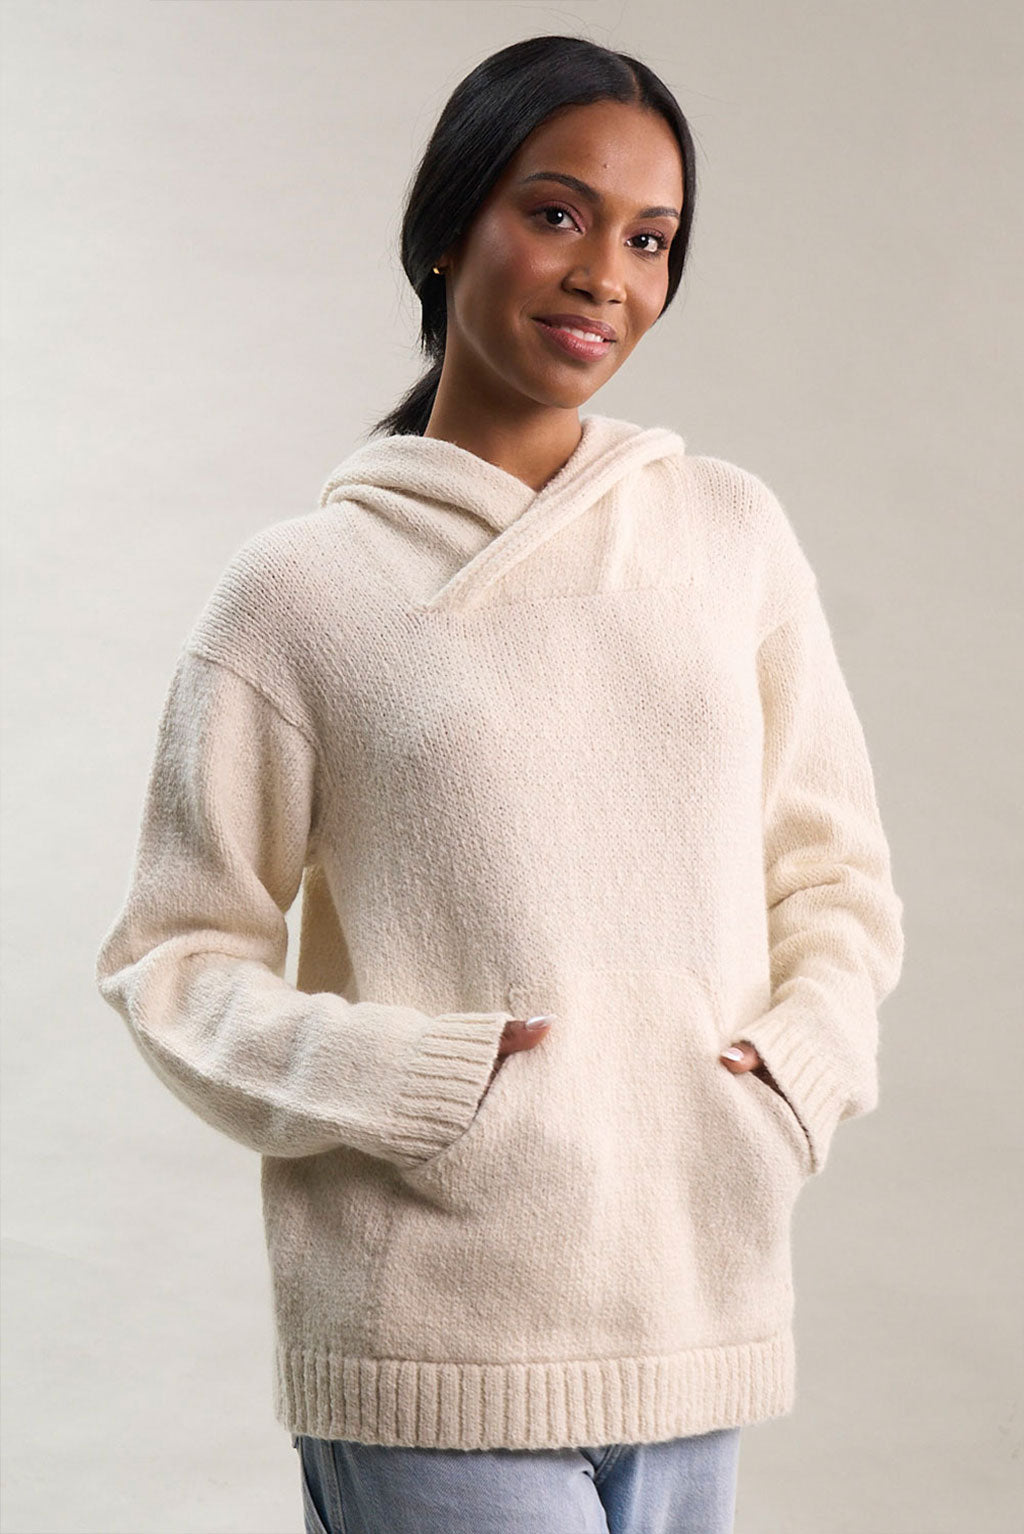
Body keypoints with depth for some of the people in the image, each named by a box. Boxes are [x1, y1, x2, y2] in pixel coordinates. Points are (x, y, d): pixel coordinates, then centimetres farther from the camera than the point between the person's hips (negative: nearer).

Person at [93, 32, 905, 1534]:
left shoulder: (733, 533, 9)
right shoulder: (303, 587, -1)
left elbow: (835, 874, 15)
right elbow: (174, 957, 1)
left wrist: (801, 1063, -3)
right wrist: (409, 1086, -13)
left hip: (699, 1319, 4)